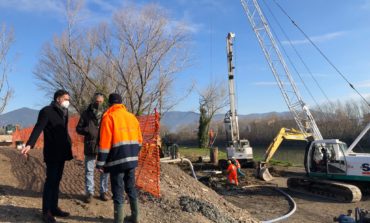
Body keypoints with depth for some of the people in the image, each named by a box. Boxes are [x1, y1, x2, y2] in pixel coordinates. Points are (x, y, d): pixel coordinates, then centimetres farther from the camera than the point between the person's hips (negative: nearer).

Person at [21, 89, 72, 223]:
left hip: (62, 153, 7)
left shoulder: (64, 112, 12)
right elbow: (38, 128, -23)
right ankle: (46, 212, 10)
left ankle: (54, 208, 23)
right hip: (52, 153, -7)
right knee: (50, 181, -1)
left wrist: (68, 146, 12)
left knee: (56, 181, 13)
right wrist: (29, 144, -36)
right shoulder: (47, 111, -10)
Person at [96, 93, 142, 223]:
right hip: (131, 159, 6)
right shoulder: (132, 117, 11)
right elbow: (139, 140, 12)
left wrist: (100, 163, -8)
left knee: (118, 191, 5)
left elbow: (104, 143, -12)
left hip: (117, 160, -6)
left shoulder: (109, 117, -7)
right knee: (131, 188, 18)